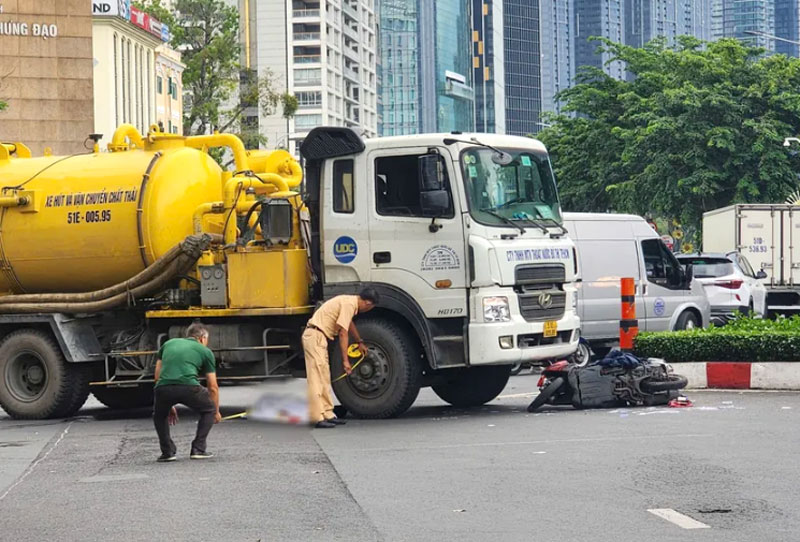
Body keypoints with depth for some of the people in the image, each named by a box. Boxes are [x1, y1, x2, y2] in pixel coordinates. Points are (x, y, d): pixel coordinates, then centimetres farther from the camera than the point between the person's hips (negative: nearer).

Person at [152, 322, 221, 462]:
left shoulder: (168, 344, 32)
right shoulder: (205, 351, 24)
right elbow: (213, 387, 28)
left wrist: (169, 405, 39)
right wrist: (216, 412, 43)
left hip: (163, 387, 2)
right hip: (188, 387, -2)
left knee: (159, 415, 34)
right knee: (209, 410, 27)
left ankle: (167, 451, 20)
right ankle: (198, 449, 16)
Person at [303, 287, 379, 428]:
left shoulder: (351, 302, 14)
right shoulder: (349, 304, -16)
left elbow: (349, 323, 35)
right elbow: (343, 333, -18)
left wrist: (360, 342, 46)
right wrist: (345, 360, -16)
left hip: (319, 337, 11)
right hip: (315, 336, -11)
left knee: (324, 378, 12)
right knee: (316, 377, -13)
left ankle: (327, 415, 15)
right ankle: (317, 418, -17)